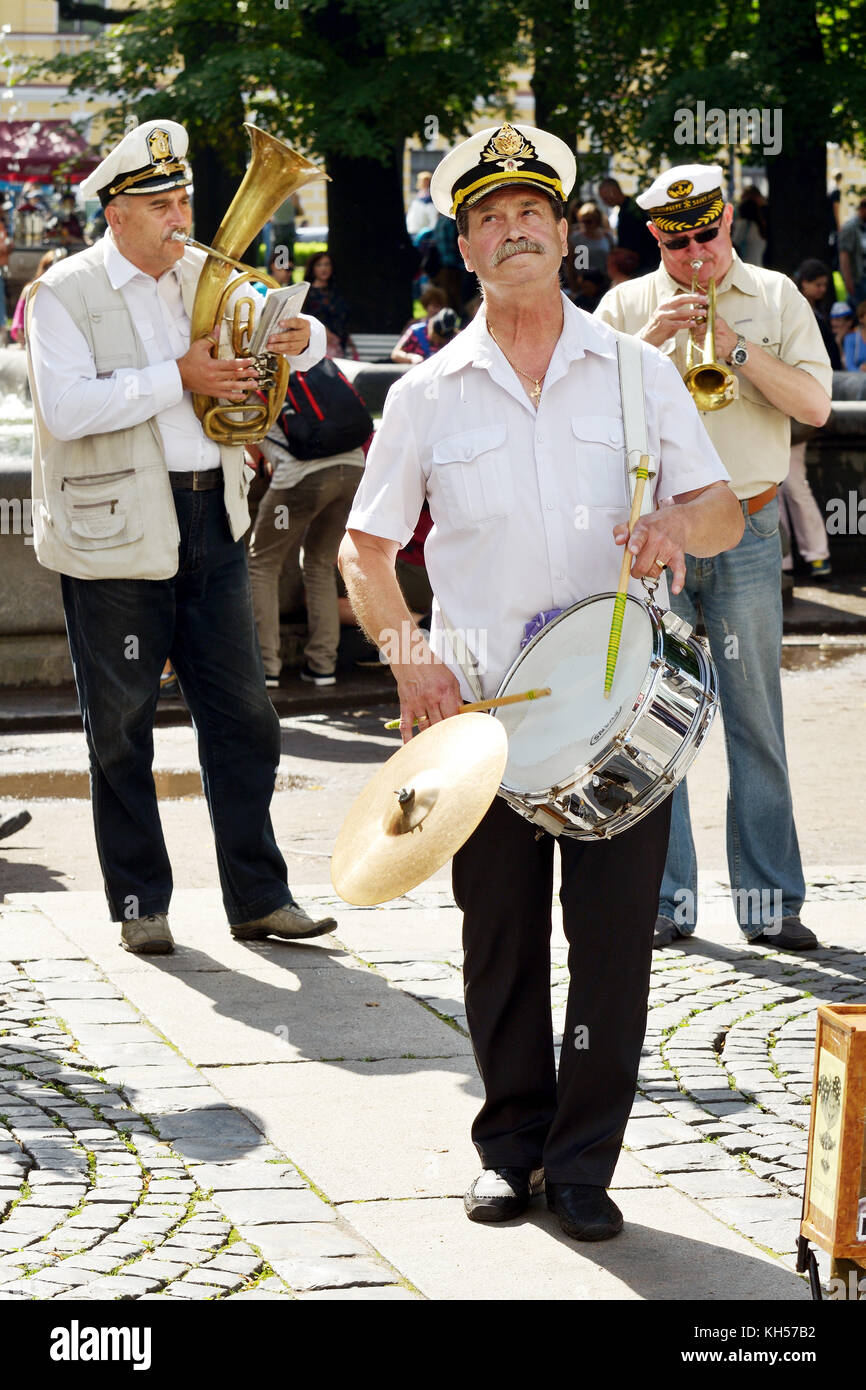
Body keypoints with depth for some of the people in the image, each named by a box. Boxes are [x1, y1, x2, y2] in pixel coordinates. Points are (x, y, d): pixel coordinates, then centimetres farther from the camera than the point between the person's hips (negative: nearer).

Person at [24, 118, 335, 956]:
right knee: (121, 729, 4)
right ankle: (140, 903, 15)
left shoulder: (204, 276, 11)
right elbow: (66, 407, -20)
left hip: (210, 518, 5)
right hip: (115, 533, -5)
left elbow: (289, 338, 21)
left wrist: (300, 338, -4)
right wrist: (178, 377, -21)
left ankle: (257, 897, 14)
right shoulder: (65, 294, -6)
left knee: (243, 714, 6)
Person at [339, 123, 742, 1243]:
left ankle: (584, 1162, 8)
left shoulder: (638, 372, 7)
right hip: (482, 707, 1)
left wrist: (679, 524, -17)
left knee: (613, 934, -3)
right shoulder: (428, 395, 7)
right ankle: (513, 1143, 21)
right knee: (500, 935, 6)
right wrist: (409, 656, -8)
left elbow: (724, 512, 7)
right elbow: (365, 548, 9)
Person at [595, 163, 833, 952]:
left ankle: (770, 899, 5)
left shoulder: (775, 298, 8)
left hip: (746, 532, 0)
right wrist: (651, 340, -12)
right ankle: (666, 898, 6)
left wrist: (738, 347, -11)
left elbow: (816, 405, 0)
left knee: (756, 719, 0)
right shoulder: (626, 306, 9)